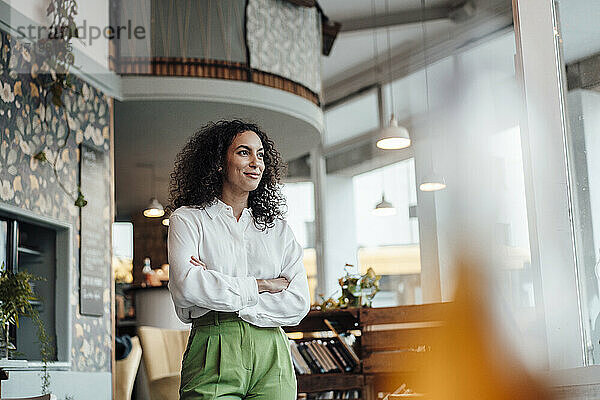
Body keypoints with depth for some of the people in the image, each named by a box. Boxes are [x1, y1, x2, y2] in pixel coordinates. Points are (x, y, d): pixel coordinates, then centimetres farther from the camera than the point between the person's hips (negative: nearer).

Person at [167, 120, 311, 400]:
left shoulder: (278, 228, 14)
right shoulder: (188, 219, 6)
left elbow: (299, 303, 1)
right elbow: (185, 285, -13)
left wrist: (221, 294, -8)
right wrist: (260, 286, -7)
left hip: (272, 359, 3)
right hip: (214, 358, -3)